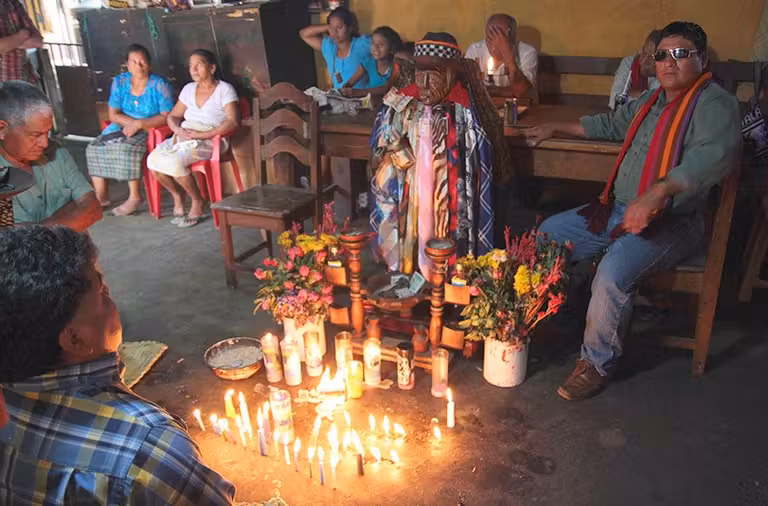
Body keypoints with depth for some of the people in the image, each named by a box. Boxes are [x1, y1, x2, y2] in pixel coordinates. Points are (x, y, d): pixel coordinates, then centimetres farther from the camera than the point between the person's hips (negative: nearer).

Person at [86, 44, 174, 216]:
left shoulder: (160, 85, -9)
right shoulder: (119, 82, 4)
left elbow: (166, 116, -15)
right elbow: (113, 114, 3)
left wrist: (139, 124, -22)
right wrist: (133, 123, -15)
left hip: (151, 130, -6)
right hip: (123, 127, 6)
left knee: (125, 148, -32)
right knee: (94, 148, -11)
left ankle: (135, 196, -24)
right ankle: (101, 196, -6)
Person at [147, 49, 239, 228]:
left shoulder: (225, 89, -2)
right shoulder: (188, 89, 16)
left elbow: (233, 121, -14)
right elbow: (173, 116, 18)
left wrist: (202, 135, -21)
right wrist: (178, 130, -7)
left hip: (210, 140, -6)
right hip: (183, 137, 6)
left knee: (174, 161, -31)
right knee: (153, 159, -19)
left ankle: (197, 201, -8)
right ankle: (176, 195, 6)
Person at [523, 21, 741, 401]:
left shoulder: (713, 103, -11)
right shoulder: (652, 100, 17)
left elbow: (718, 153, -30)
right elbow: (611, 124, 34)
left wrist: (656, 193, -42)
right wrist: (556, 128, 33)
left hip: (669, 224, -9)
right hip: (619, 210, 9)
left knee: (613, 273, -33)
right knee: (548, 234, 4)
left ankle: (597, 364, -10)